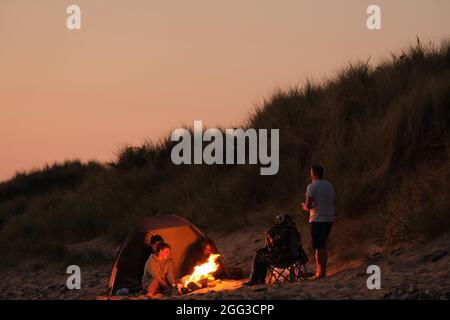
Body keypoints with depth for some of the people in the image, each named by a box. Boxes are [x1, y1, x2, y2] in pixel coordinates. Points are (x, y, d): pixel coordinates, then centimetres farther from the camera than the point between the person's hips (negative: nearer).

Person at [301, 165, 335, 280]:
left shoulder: (312, 186, -10)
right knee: (323, 246, 15)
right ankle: (321, 271, 16)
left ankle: (321, 273, -5)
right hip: (329, 219, 7)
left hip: (317, 220, -7)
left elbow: (308, 206, -17)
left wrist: (304, 206, 6)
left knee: (318, 247, -3)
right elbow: (332, 202, 15)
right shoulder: (330, 186, 11)